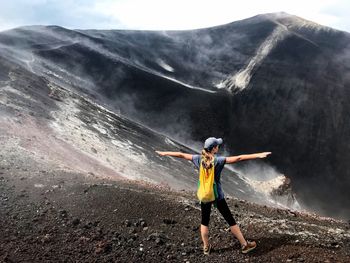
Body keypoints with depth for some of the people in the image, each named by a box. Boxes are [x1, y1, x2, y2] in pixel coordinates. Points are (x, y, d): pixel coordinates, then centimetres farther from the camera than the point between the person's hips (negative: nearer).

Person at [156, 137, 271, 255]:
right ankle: (245, 245, 18)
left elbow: (181, 155, 4)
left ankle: (206, 247, 27)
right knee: (230, 220, 7)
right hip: (217, 196, -3)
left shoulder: (199, 159, -6)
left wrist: (165, 153, 17)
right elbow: (238, 158, -25)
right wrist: (258, 155, -28)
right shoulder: (218, 160, -17)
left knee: (204, 222, 17)